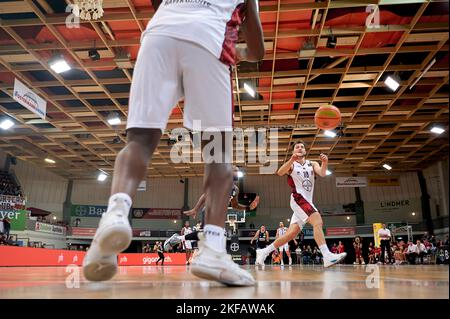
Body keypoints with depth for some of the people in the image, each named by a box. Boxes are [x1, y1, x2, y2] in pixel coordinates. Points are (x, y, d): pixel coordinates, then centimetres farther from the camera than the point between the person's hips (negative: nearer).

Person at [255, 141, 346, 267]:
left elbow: (322, 173, -6)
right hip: (298, 198, -6)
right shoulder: (291, 164, 4)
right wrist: (292, 160, -35)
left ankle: (263, 252, 16)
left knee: (291, 234, 6)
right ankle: (327, 256, -33)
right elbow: (280, 172, -18)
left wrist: (324, 163, -29)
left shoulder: (312, 164, 15)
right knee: (318, 222, -25)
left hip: (307, 201, 6)